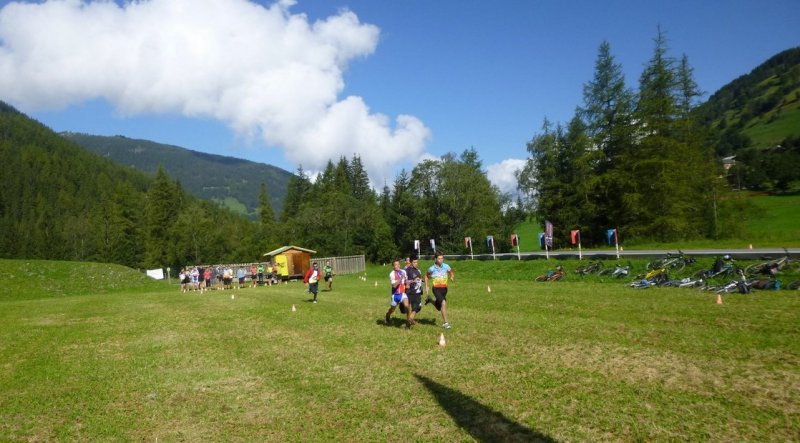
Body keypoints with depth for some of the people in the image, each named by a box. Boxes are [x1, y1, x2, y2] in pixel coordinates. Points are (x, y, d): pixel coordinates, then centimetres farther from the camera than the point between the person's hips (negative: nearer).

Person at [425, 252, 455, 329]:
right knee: (443, 303, -25)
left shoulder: (446, 266, -4)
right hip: (436, 289, -4)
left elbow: (451, 273, 13)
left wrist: (452, 277, -9)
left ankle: (430, 299, 48)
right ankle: (446, 322, -18)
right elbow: (426, 276, 10)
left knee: (439, 307, 16)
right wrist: (426, 286, 4)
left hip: (444, 288, 4)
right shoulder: (432, 269, -8)